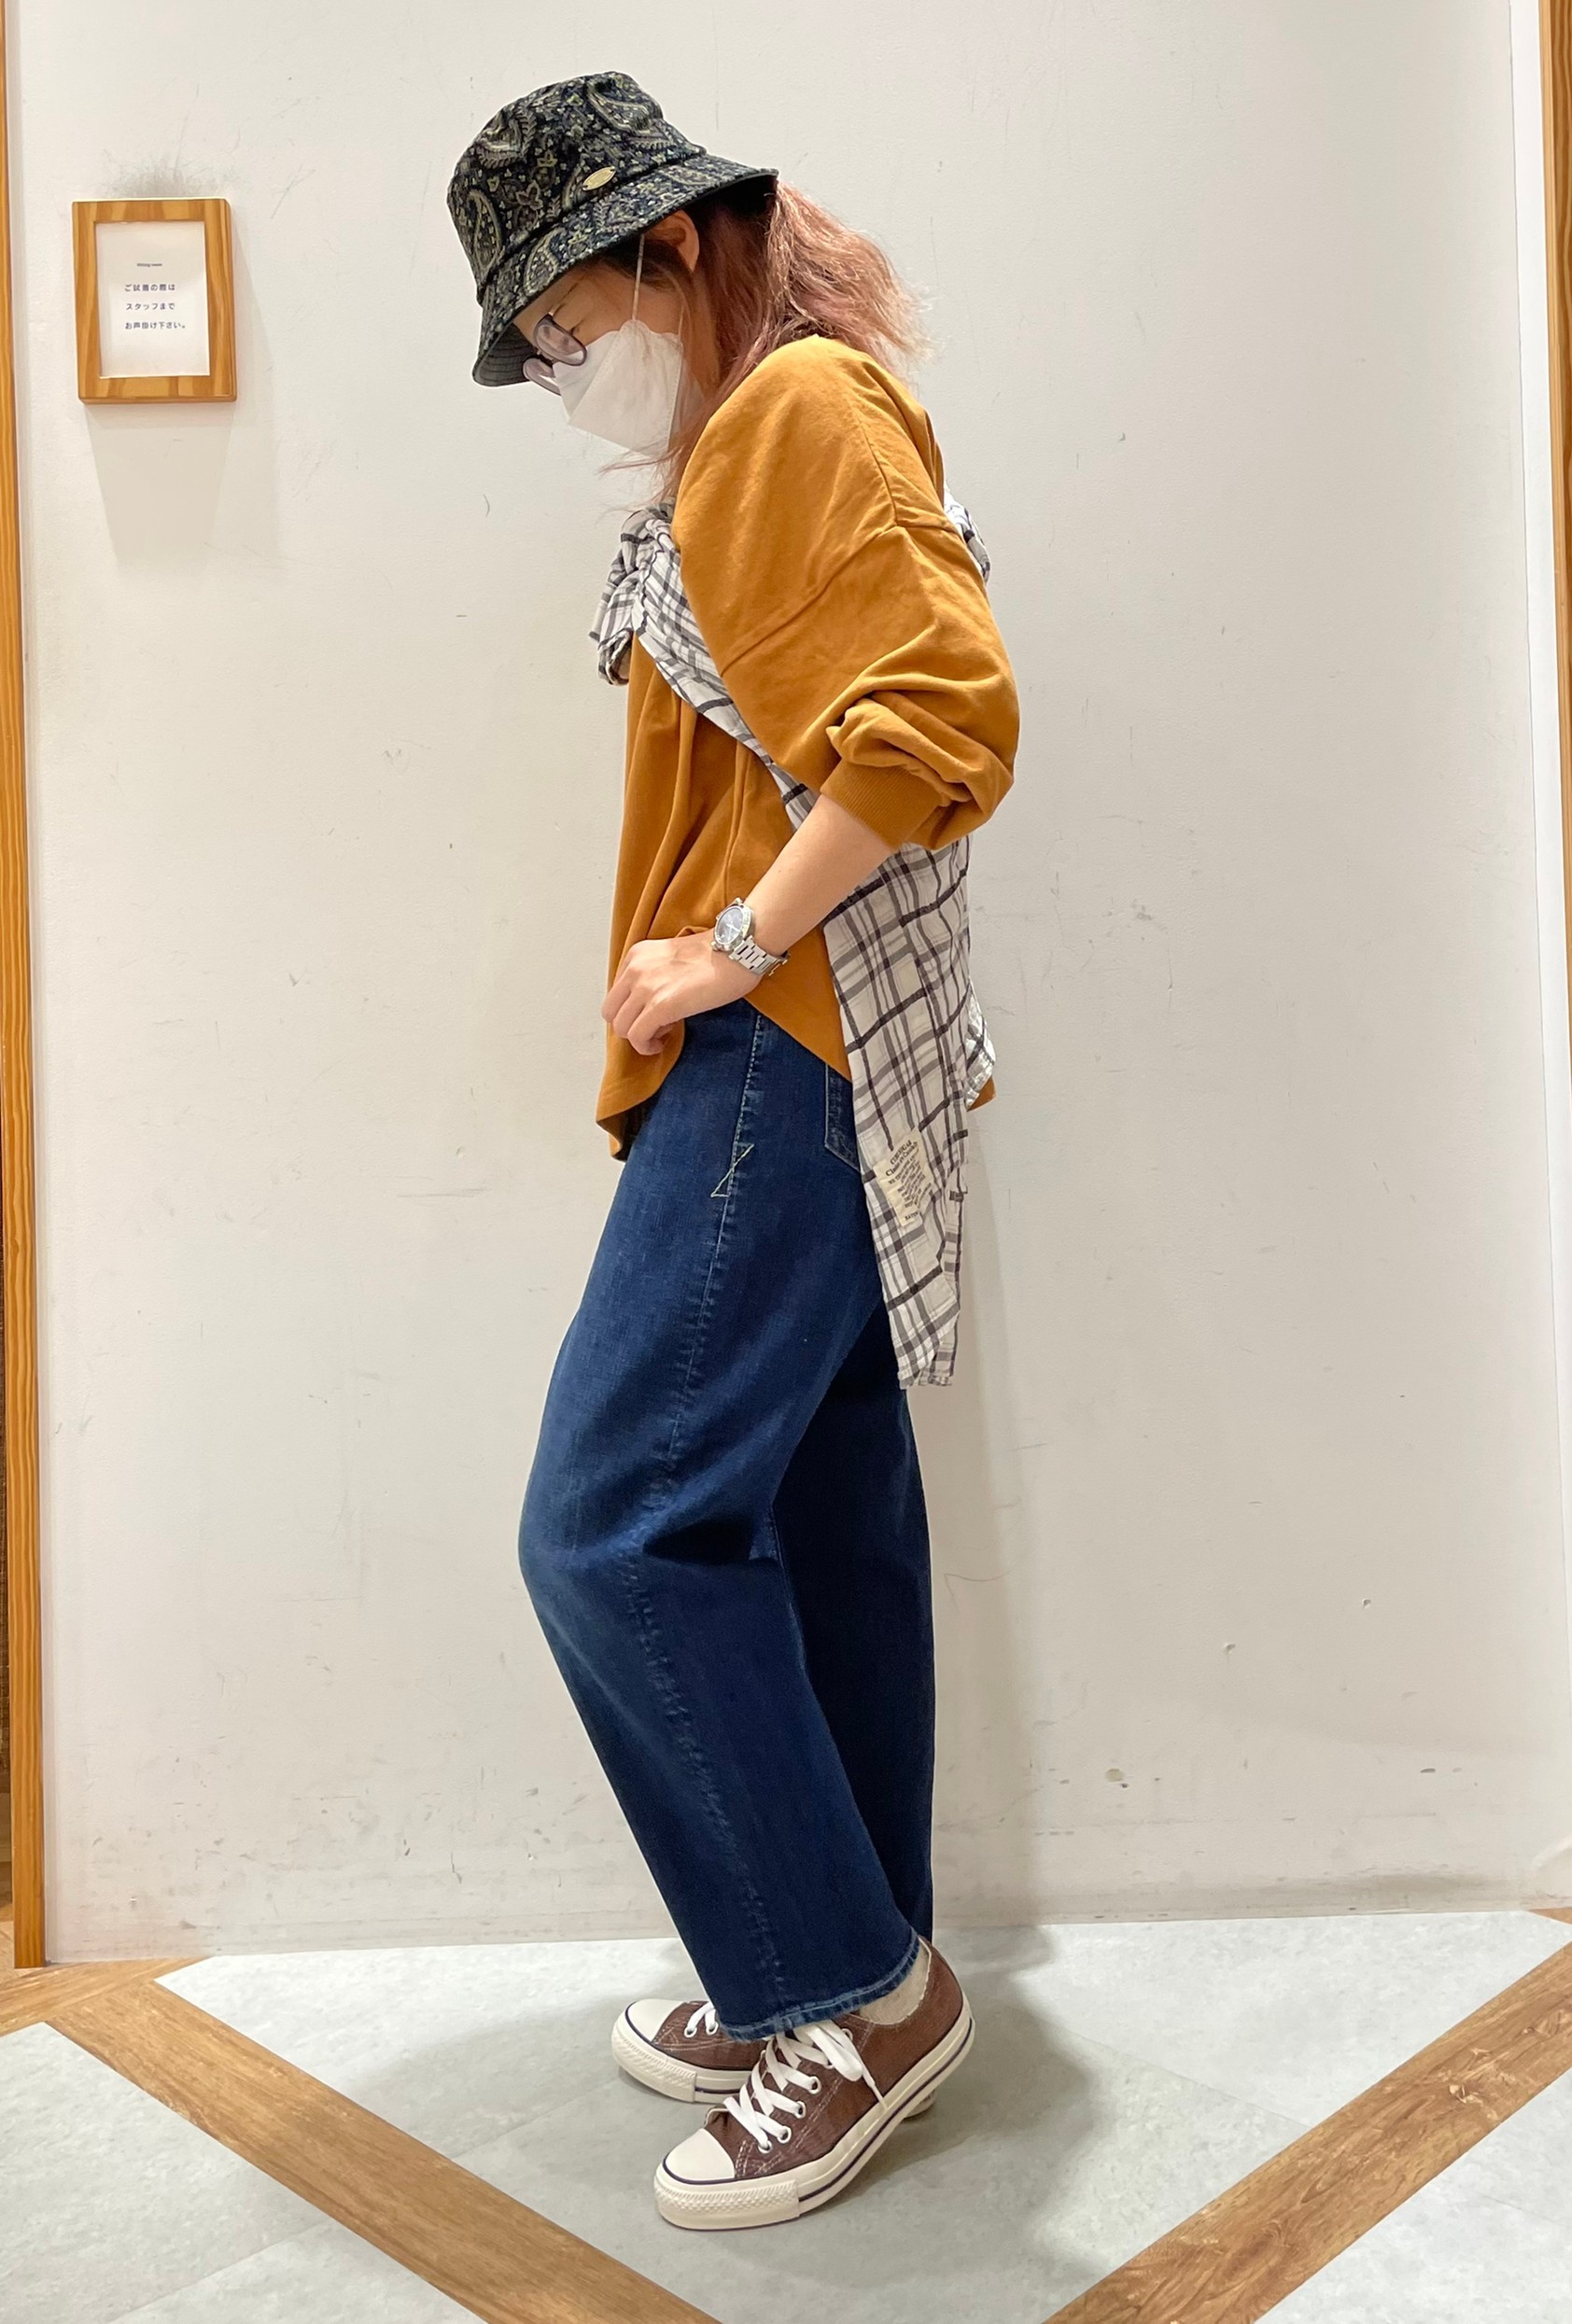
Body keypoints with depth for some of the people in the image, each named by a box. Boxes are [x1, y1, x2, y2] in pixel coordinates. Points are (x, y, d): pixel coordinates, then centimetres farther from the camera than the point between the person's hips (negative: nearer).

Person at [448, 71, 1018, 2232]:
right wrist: (716, 962, 13)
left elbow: (949, 708, -21)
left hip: (796, 1050, -10)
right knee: (815, 1520, 11)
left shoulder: (811, 401, -6)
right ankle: (833, 1971, 24)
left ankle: (860, 1988, 5)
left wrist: (734, 948, -18)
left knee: (618, 1523, -11)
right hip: (789, 1063, 10)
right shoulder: (734, 444, 24)